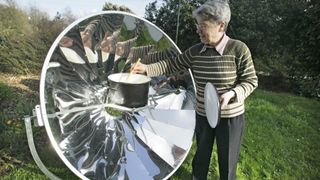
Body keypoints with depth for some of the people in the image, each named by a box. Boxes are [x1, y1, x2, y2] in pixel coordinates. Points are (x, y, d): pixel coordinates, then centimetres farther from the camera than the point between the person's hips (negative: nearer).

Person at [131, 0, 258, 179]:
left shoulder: (239, 49, -16)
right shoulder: (195, 51, -4)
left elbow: (250, 81, -10)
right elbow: (172, 64, 4)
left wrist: (231, 94, -27)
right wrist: (147, 68, -8)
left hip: (230, 117, -3)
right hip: (202, 115, 4)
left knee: (227, 162, 14)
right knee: (201, 157, 21)